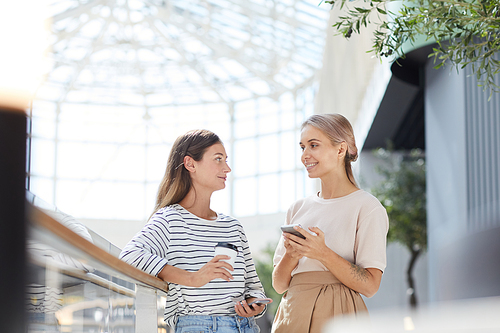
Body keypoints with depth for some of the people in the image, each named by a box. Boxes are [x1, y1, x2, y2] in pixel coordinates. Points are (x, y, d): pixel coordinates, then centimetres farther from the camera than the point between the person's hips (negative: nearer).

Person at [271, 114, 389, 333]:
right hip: (292, 314, 5)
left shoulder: (367, 207, -3)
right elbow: (279, 285, 10)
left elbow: (370, 286, -11)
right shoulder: (298, 209, 12)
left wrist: (323, 254, -21)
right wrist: (291, 255, -10)